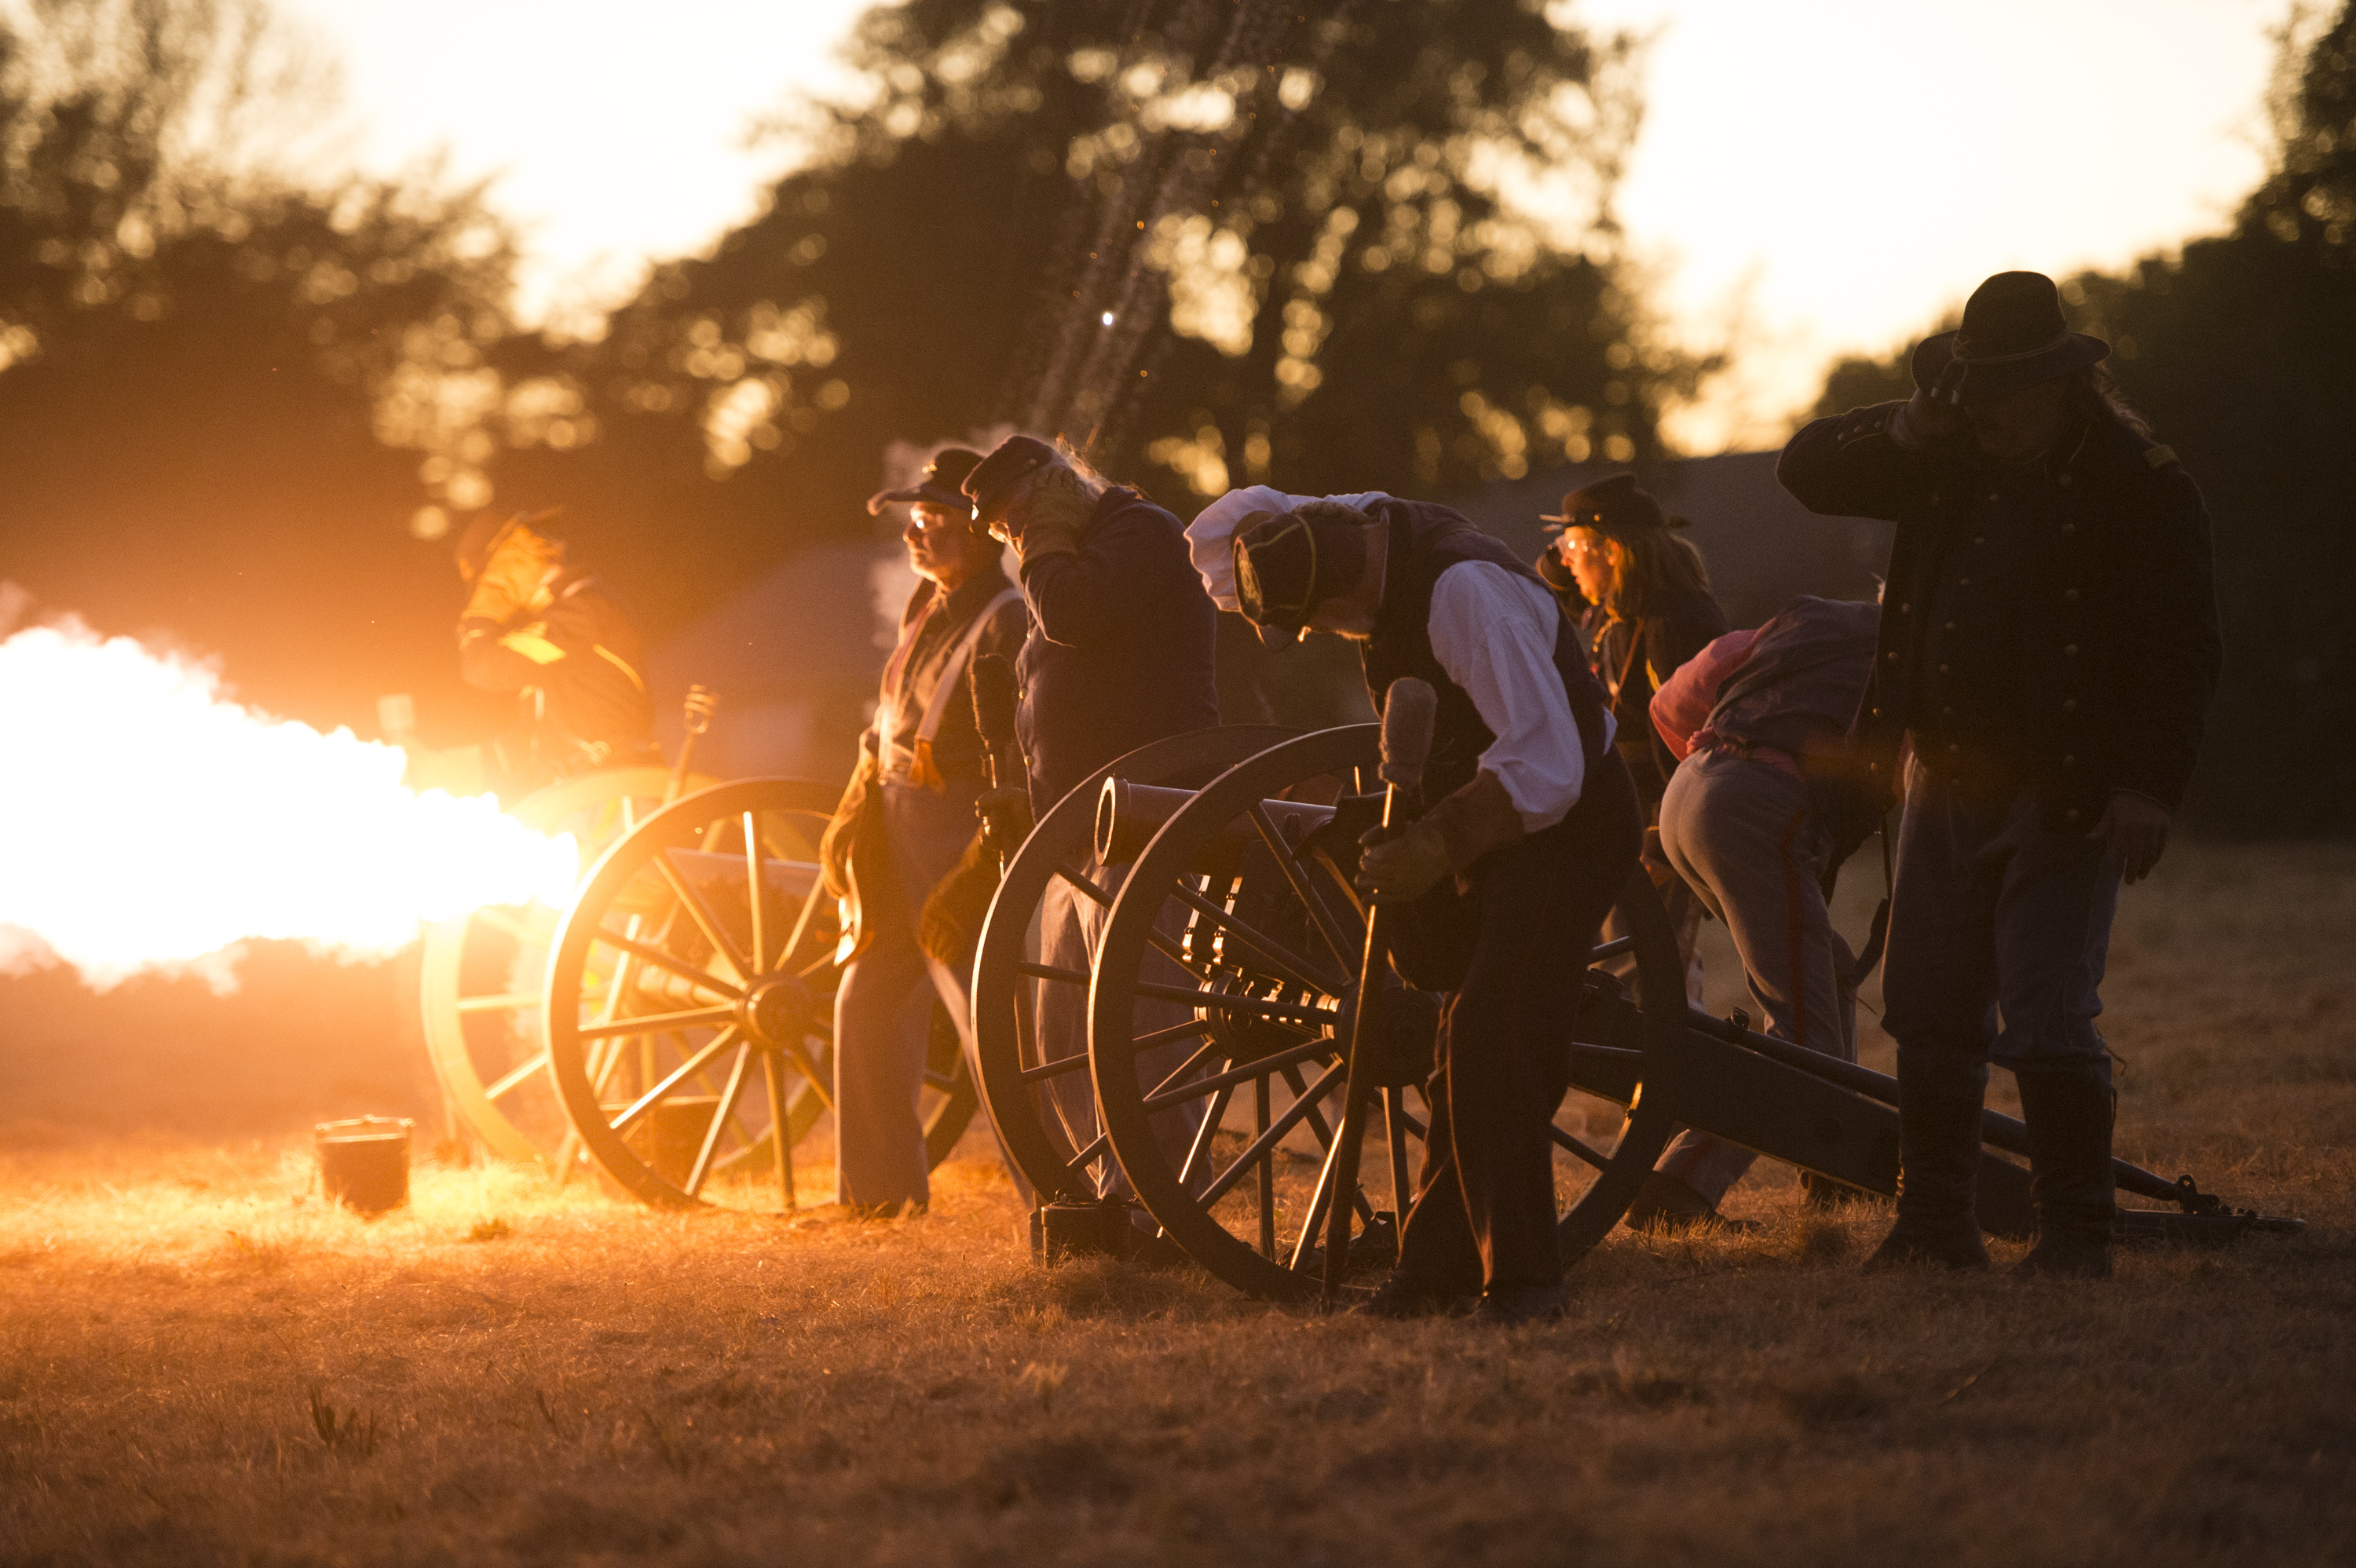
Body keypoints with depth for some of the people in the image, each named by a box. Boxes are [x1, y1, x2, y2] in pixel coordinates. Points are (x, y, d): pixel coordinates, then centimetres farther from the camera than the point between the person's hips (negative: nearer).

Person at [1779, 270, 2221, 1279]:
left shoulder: (2140, 485, -8)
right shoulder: (1947, 463, 9)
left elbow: (2182, 653, -9)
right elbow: (1807, 468, 12)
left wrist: (2152, 787, -17)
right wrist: (1902, 434, -7)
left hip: (2067, 797, -6)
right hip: (1946, 783, 6)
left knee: (2050, 1022, -10)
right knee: (1931, 1013, 8)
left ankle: (2077, 1234, -1)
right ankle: (1935, 1223, 18)